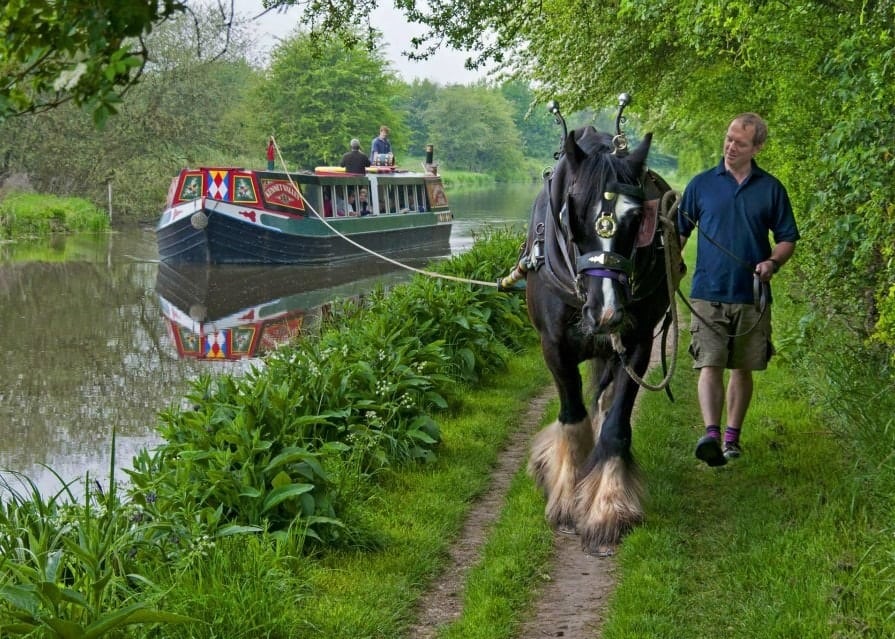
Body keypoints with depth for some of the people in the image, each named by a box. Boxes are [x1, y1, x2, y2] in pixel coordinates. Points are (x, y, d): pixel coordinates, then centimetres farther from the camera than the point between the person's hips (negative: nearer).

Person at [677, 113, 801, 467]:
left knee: (742, 369, 9)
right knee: (710, 366, -13)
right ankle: (711, 434, -24)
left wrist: (772, 262, -11)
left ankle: (732, 436, 20)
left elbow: (788, 238, 8)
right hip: (708, 294, -1)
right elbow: (680, 231, 10)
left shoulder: (771, 188, 5)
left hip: (752, 296, 1)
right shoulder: (701, 184, 5)